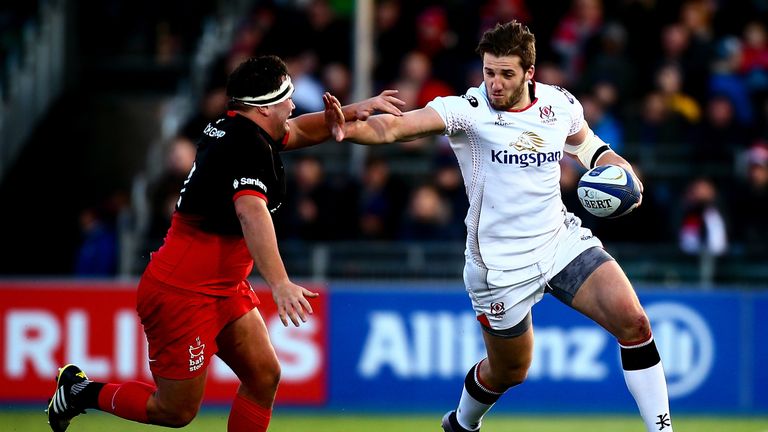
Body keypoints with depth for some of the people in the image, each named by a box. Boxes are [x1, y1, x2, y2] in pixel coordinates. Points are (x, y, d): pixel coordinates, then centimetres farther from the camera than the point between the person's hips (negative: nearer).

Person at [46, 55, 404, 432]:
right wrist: (279, 283, -48)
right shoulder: (250, 145, -22)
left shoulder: (231, 128, 7)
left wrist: (353, 110, 10)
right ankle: (81, 391, 20)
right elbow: (251, 212, -38)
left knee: (265, 376, 4)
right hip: (181, 296, -10)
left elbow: (300, 131, 25)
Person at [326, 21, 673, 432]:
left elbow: (584, 142, 20)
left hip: (562, 240, 3)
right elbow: (394, 126, -32)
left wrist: (616, 166, -1)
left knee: (633, 321, -15)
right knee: (509, 371, 13)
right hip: (501, 266, -3)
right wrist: (348, 129, -51)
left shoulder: (560, 104, -3)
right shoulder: (467, 110, -18)